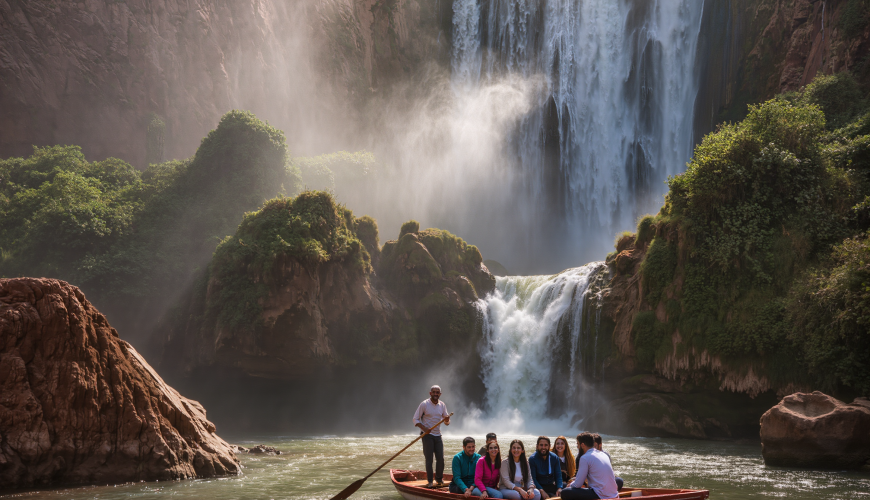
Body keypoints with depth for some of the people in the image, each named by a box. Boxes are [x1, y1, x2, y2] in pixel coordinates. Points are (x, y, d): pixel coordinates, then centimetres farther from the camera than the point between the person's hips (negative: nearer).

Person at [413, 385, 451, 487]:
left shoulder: (442, 405, 7)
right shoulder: (424, 404, -7)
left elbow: (446, 422, 11)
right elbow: (415, 419, -6)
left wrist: (447, 420, -13)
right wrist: (424, 428, -20)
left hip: (437, 435, 4)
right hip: (427, 435, -4)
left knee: (441, 458, 1)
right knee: (429, 459, -4)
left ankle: (439, 479, 17)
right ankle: (430, 481, 4)